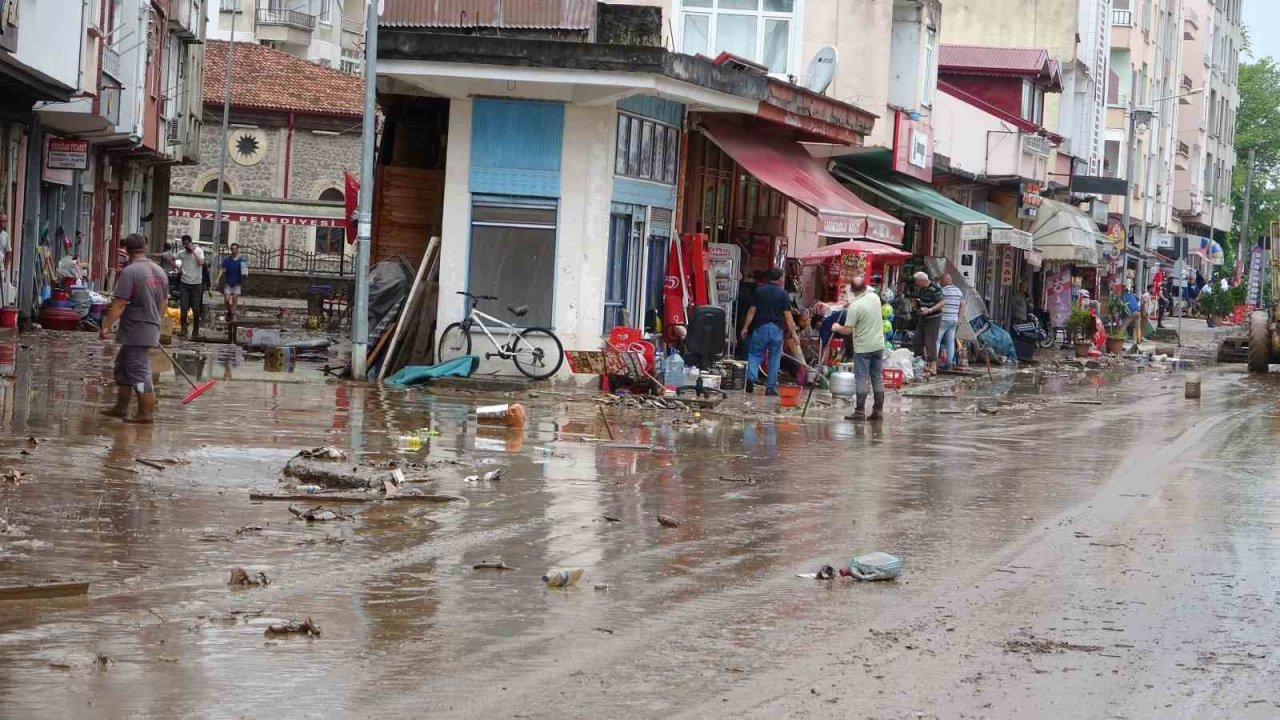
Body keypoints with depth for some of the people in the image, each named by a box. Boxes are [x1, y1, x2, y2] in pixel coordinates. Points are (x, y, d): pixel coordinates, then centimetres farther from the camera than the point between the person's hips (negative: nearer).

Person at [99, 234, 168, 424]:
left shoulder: (129, 272, -16)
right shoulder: (159, 272, 9)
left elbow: (120, 303, -21)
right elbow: (164, 301, 19)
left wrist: (106, 326, -18)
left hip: (135, 330, -9)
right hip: (152, 328, 9)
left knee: (139, 372, -4)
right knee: (122, 366, 20)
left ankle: (146, 414, -2)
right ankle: (121, 408, 26)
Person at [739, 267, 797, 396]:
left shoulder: (759, 291, 3)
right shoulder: (783, 294, -2)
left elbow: (752, 311, 3)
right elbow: (787, 315, -6)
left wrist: (745, 327, 8)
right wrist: (793, 332, -4)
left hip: (760, 327, 1)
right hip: (776, 328, -1)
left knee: (755, 354, 9)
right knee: (774, 358, 7)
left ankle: (751, 378, -14)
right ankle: (771, 387, 6)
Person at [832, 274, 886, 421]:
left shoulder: (855, 306, -19)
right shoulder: (875, 297, 1)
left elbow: (847, 330, -17)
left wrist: (836, 328, 3)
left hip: (863, 348, -6)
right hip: (878, 345, 6)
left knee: (861, 379, -2)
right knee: (878, 378, 10)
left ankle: (860, 412, -3)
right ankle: (878, 410, 12)